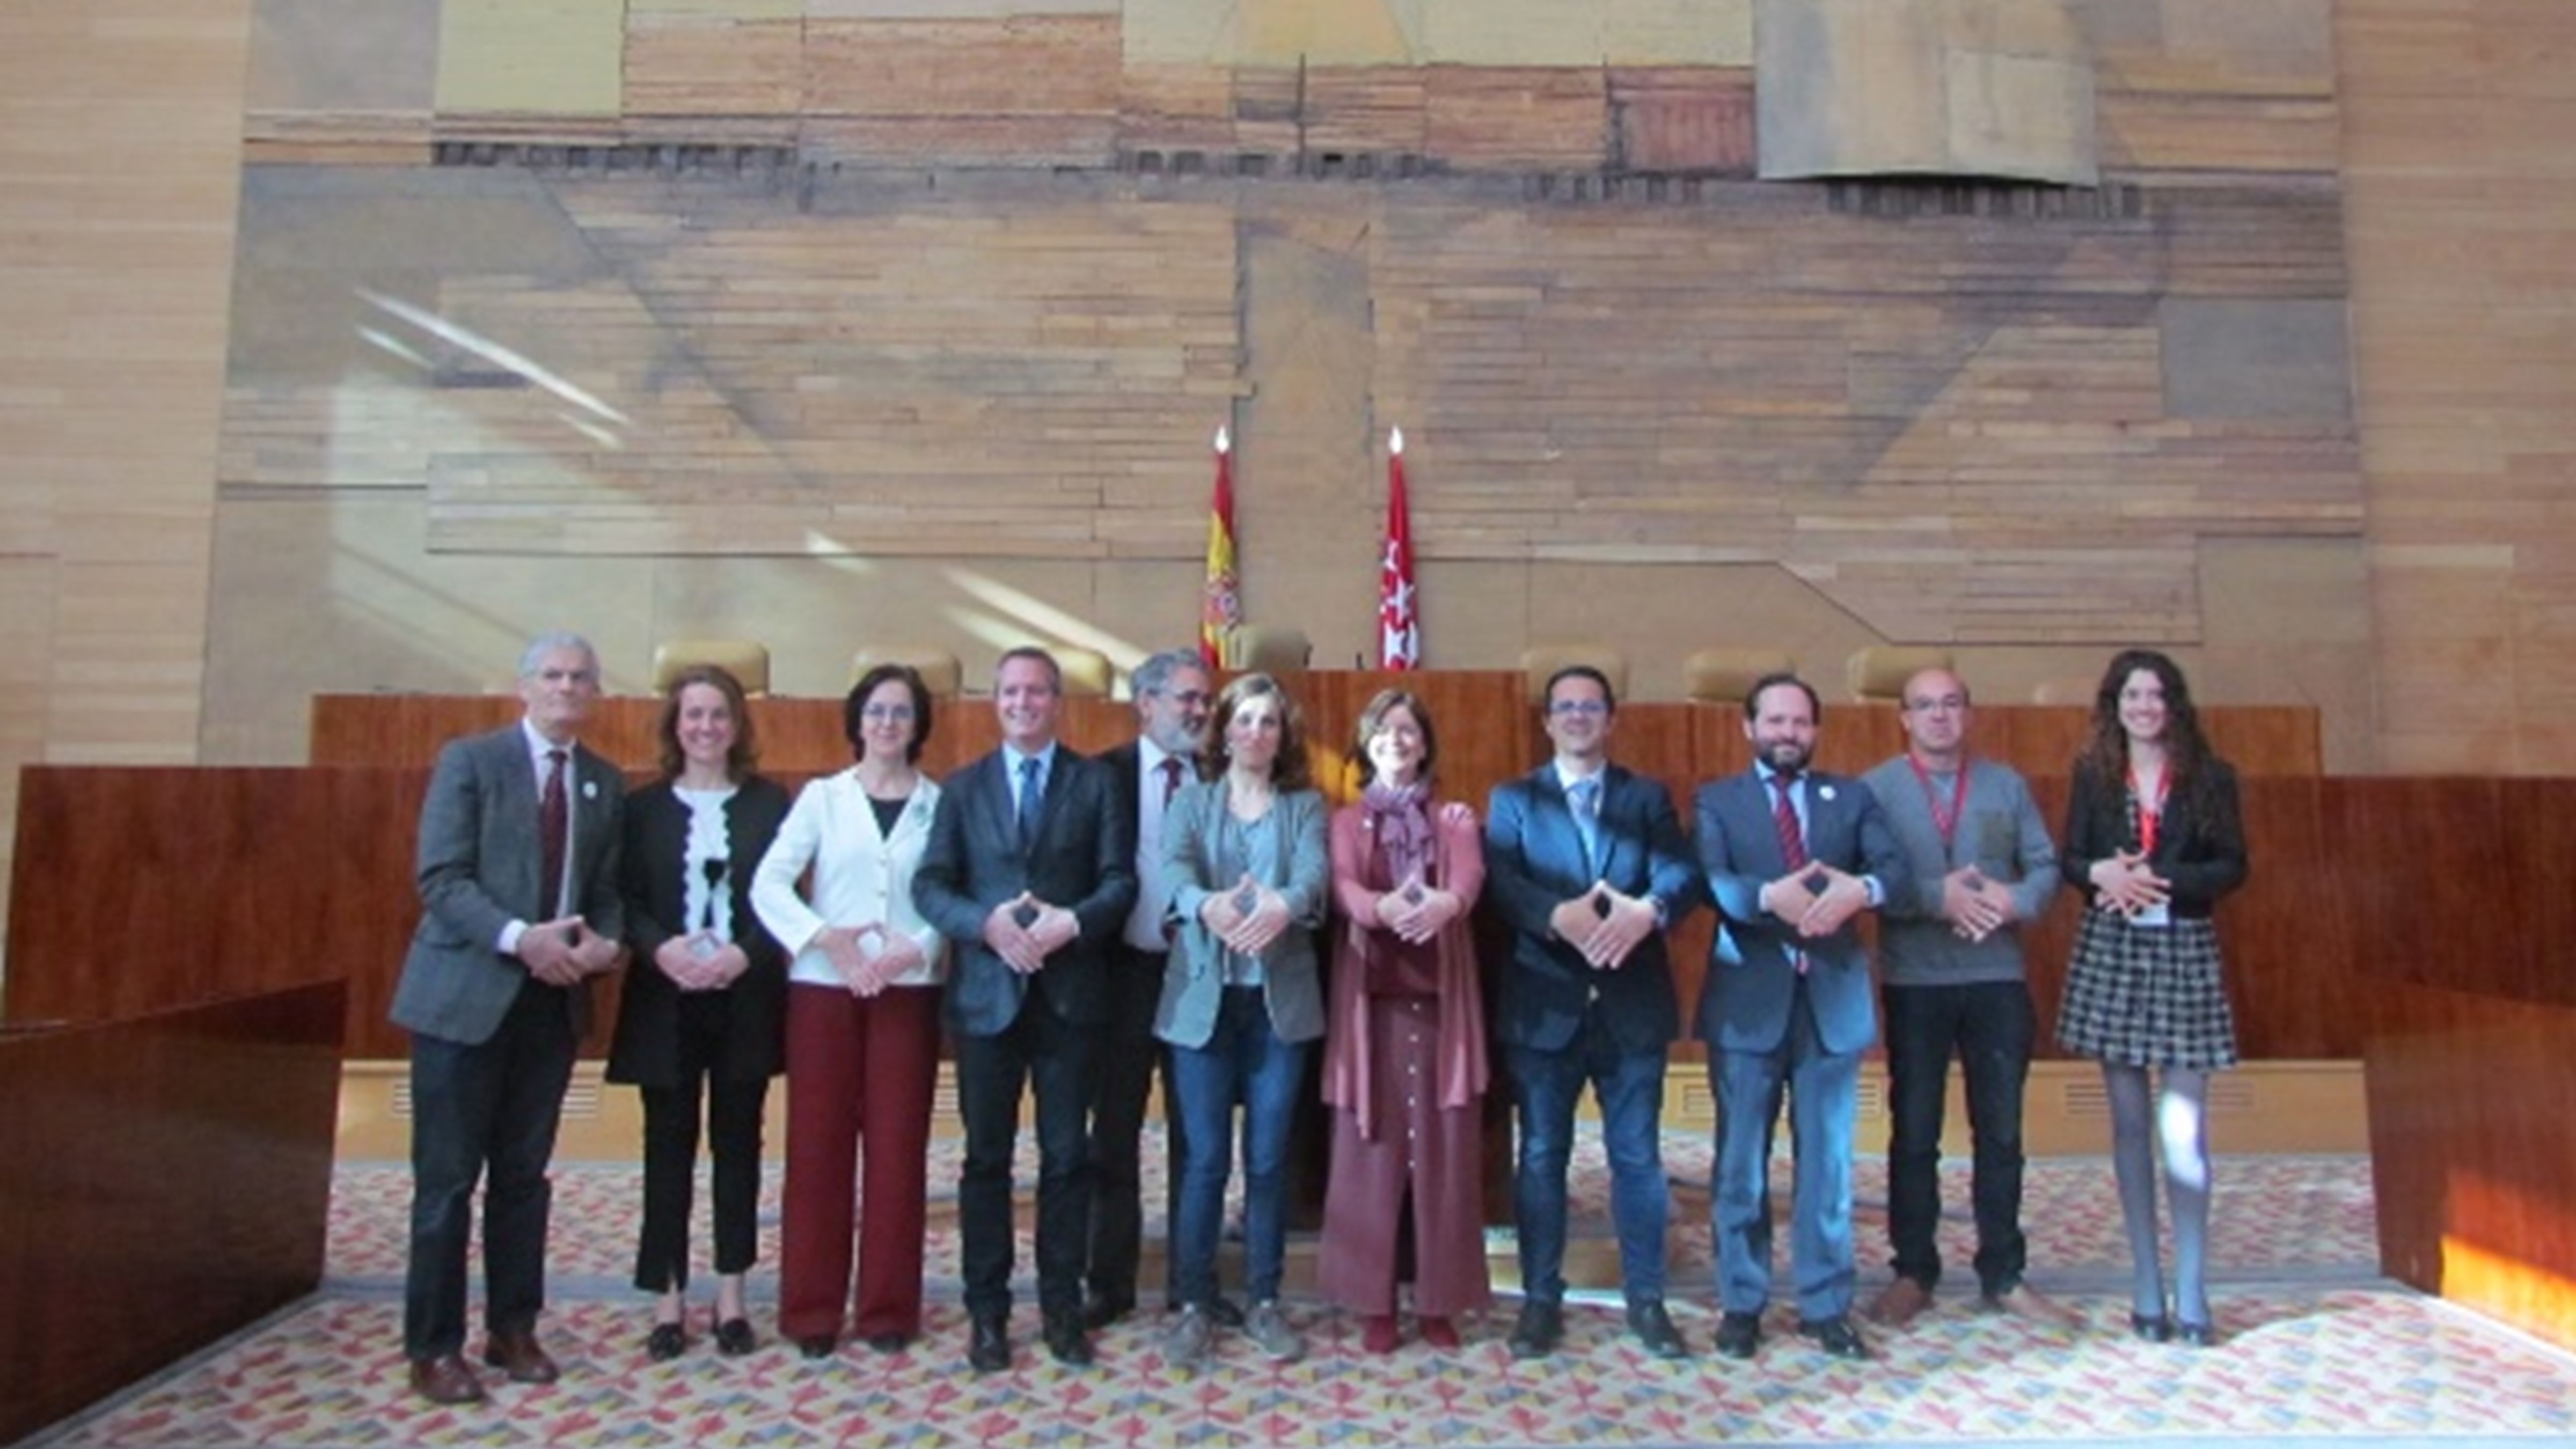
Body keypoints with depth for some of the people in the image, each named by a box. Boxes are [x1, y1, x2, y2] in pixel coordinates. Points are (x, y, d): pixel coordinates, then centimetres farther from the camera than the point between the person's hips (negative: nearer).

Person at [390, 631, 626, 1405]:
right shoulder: (469, 759, -4)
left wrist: (606, 942, -11)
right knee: (448, 1179, 2)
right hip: (467, 993, -4)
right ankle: (433, 1347, 15)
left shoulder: (606, 782, 9)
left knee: (524, 1175, 12)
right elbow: (441, 878, -11)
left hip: (554, 999, 4)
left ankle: (513, 1329, 24)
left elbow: (607, 888, 10)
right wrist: (518, 938, -23)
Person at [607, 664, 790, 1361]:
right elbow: (626, 900, 0)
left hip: (747, 999, 0)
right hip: (666, 1001, 0)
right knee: (669, 1147, 5)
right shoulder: (642, 807, 5)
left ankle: (731, 1297, 17)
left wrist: (742, 954, -16)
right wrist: (662, 948, -18)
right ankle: (669, 1300, 15)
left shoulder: (771, 804, 3)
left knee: (737, 1144, 7)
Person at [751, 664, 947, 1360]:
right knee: (818, 1144, 5)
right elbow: (767, 884, -4)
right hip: (824, 986, 1)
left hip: (909, 990, 0)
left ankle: (887, 1307, 17)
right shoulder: (821, 796, 5)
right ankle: (812, 1308, 17)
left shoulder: (941, 803, 3)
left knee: (897, 1147, 5)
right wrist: (826, 938, -15)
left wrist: (917, 948, -19)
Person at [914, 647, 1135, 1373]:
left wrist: (1073, 922, -19)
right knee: (987, 1157, 8)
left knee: (1066, 1155, 6)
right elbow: (929, 885, 1)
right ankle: (987, 1310, 19)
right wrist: (988, 923, -16)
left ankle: (1061, 1305, 19)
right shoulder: (962, 787, 10)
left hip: (1071, 992, -1)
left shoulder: (1095, 782, 6)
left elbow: (1120, 880, -1)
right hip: (987, 992, 1)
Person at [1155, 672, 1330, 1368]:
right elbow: (1171, 870, -12)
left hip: (1281, 999, 1)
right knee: (1204, 1159, 3)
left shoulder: (1306, 804, 8)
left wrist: (1282, 905, -36)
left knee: (1269, 1158, 7)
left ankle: (1264, 1302, 21)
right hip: (1203, 998, 0)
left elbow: (1315, 873, -11)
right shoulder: (1191, 800, 7)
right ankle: (1193, 1304, 16)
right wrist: (1209, 905, -36)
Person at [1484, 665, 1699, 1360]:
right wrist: (1560, 915, -29)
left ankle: (1647, 1300, 22)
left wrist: (1648, 910, -29)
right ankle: (1541, 1300, 19)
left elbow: (1682, 873, -7)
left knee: (1637, 1155, 9)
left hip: (1632, 1003, 1)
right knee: (1542, 1156, 7)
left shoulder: (1649, 797, 9)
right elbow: (1501, 883, -10)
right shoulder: (1513, 799, 6)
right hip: (1544, 1004, -1)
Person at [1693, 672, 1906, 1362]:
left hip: (1832, 998, 2)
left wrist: (1862, 888, -27)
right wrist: (1771, 897, -30)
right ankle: (1741, 1304, 20)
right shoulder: (1718, 800, 4)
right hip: (1749, 1000, -1)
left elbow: (1896, 868, -5)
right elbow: (1710, 882, -12)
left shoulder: (1852, 796, 9)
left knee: (1828, 1160, 10)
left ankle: (1826, 1306, 22)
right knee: (1742, 1161, 7)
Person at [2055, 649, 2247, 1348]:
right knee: (2130, 1122, 7)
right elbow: (2070, 860, 6)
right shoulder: (2093, 774, 7)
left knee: (2182, 1127, -6)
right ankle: (2147, 1290, 15)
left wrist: (2160, 884, -15)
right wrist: (2102, 873, -15)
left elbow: (2233, 867, -1)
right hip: (2110, 950, 2)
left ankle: (2190, 1292, 6)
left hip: (2184, 950, -1)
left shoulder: (2211, 776, 3)